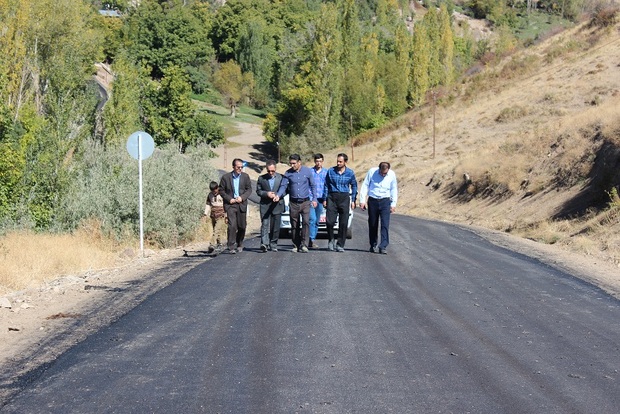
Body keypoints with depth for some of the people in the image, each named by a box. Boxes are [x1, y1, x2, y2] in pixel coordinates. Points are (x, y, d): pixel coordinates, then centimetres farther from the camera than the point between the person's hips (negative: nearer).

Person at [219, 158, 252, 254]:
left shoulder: (245, 176, 6)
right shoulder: (226, 177, 0)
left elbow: (249, 189, 8)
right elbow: (221, 190, 4)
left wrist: (242, 197, -8)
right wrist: (229, 199, -9)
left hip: (242, 204, 3)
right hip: (230, 204, -3)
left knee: (242, 226, 7)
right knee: (232, 226, -14)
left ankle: (239, 244, 27)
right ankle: (232, 247, -11)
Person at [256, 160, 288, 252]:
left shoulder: (281, 178, 3)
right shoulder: (261, 178, 6)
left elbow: (284, 188, -3)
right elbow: (258, 191, 7)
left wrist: (278, 196, -23)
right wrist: (266, 194, -12)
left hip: (277, 205, 0)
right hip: (265, 205, 0)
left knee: (275, 226, 4)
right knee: (264, 225, -12)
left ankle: (273, 245, 16)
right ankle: (264, 244, -21)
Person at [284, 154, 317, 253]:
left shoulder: (307, 171, 0)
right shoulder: (288, 173, 1)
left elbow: (313, 185, 9)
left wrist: (314, 199, 4)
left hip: (305, 201, -1)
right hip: (293, 203, 1)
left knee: (306, 222, -16)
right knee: (294, 225, 5)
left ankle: (304, 245, -18)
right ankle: (296, 245, 14)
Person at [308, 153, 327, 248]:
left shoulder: (326, 172, 8)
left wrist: (325, 199, 3)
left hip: (320, 199, 3)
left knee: (317, 221, 7)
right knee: (312, 219, -15)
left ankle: (312, 240, 15)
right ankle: (312, 240, -18)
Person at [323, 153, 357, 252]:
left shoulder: (350, 173, 3)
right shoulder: (330, 171, 2)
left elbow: (354, 186, 14)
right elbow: (326, 185, 9)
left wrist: (353, 200, 9)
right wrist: (325, 199, 5)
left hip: (344, 198, 0)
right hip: (332, 197, 0)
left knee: (343, 223, -1)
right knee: (329, 221, -10)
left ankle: (340, 244, 7)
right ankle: (331, 240, 14)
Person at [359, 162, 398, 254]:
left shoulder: (392, 175, -2)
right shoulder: (372, 172, -6)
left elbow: (394, 189, 9)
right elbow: (365, 186, 1)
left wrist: (393, 204, 6)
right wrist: (362, 200, -1)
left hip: (385, 201, 0)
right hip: (373, 201, 0)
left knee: (385, 224, -11)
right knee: (372, 224, 8)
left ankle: (383, 247, -12)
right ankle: (373, 246, 21)